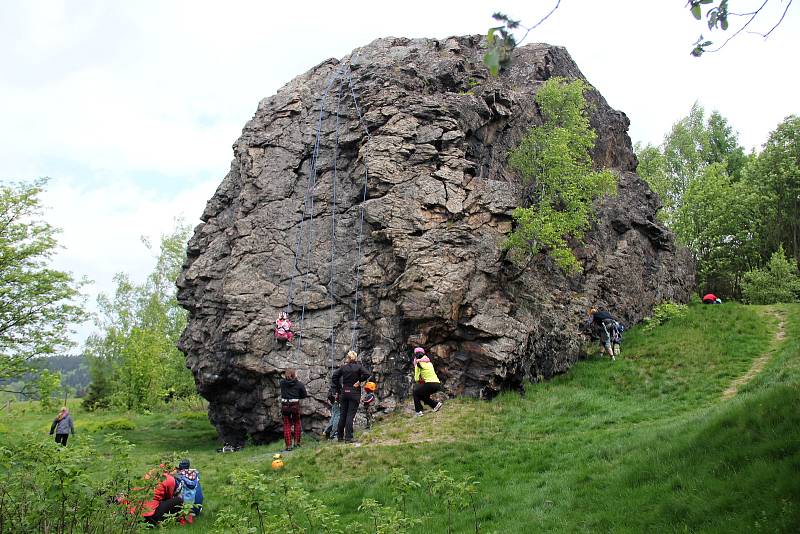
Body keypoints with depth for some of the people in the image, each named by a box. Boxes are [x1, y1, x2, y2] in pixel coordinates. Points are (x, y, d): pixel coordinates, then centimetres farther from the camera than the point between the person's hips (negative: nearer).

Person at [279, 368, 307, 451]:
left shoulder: (282, 383, 0)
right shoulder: (299, 384, -4)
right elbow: (304, 395, 1)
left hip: (284, 406, 1)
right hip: (295, 405, -1)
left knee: (286, 425, 9)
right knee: (297, 423, 20)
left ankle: (288, 445, 7)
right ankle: (296, 442, 18)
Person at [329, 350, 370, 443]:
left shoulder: (343, 367, 3)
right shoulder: (358, 366, -6)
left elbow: (334, 376, 1)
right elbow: (367, 374, -19)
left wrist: (336, 388, 5)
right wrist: (359, 381, -7)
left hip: (344, 393, 3)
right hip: (354, 393, -3)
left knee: (343, 415, 12)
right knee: (350, 415, -3)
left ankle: (340, 436, 19)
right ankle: (348, 438, -7)